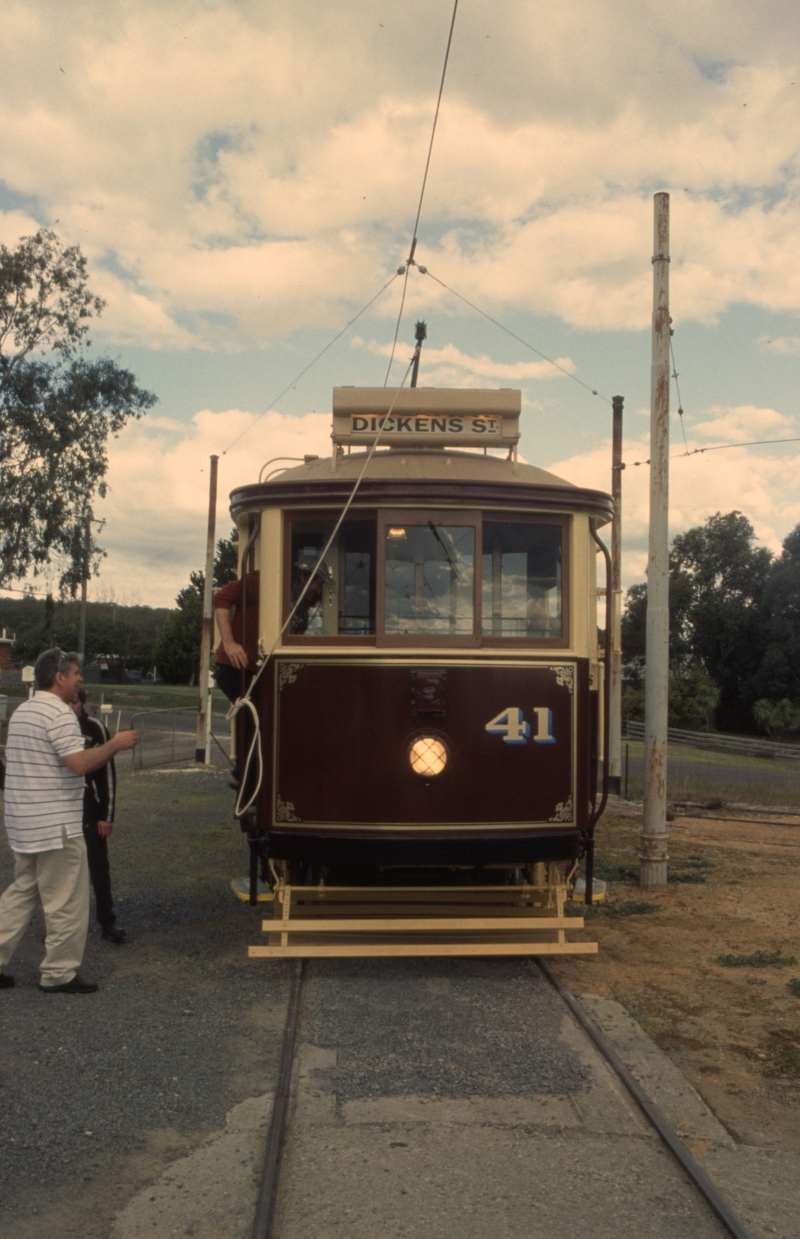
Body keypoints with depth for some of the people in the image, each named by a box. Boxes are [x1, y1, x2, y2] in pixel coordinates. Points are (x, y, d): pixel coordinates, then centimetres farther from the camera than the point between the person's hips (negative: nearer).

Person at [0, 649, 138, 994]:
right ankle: (59, 974, 9)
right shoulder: (59, 714, -16)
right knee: (66, 902, 1)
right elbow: (80, 763, -25)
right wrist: (115, 744, -13)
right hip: (55, 826, -9)